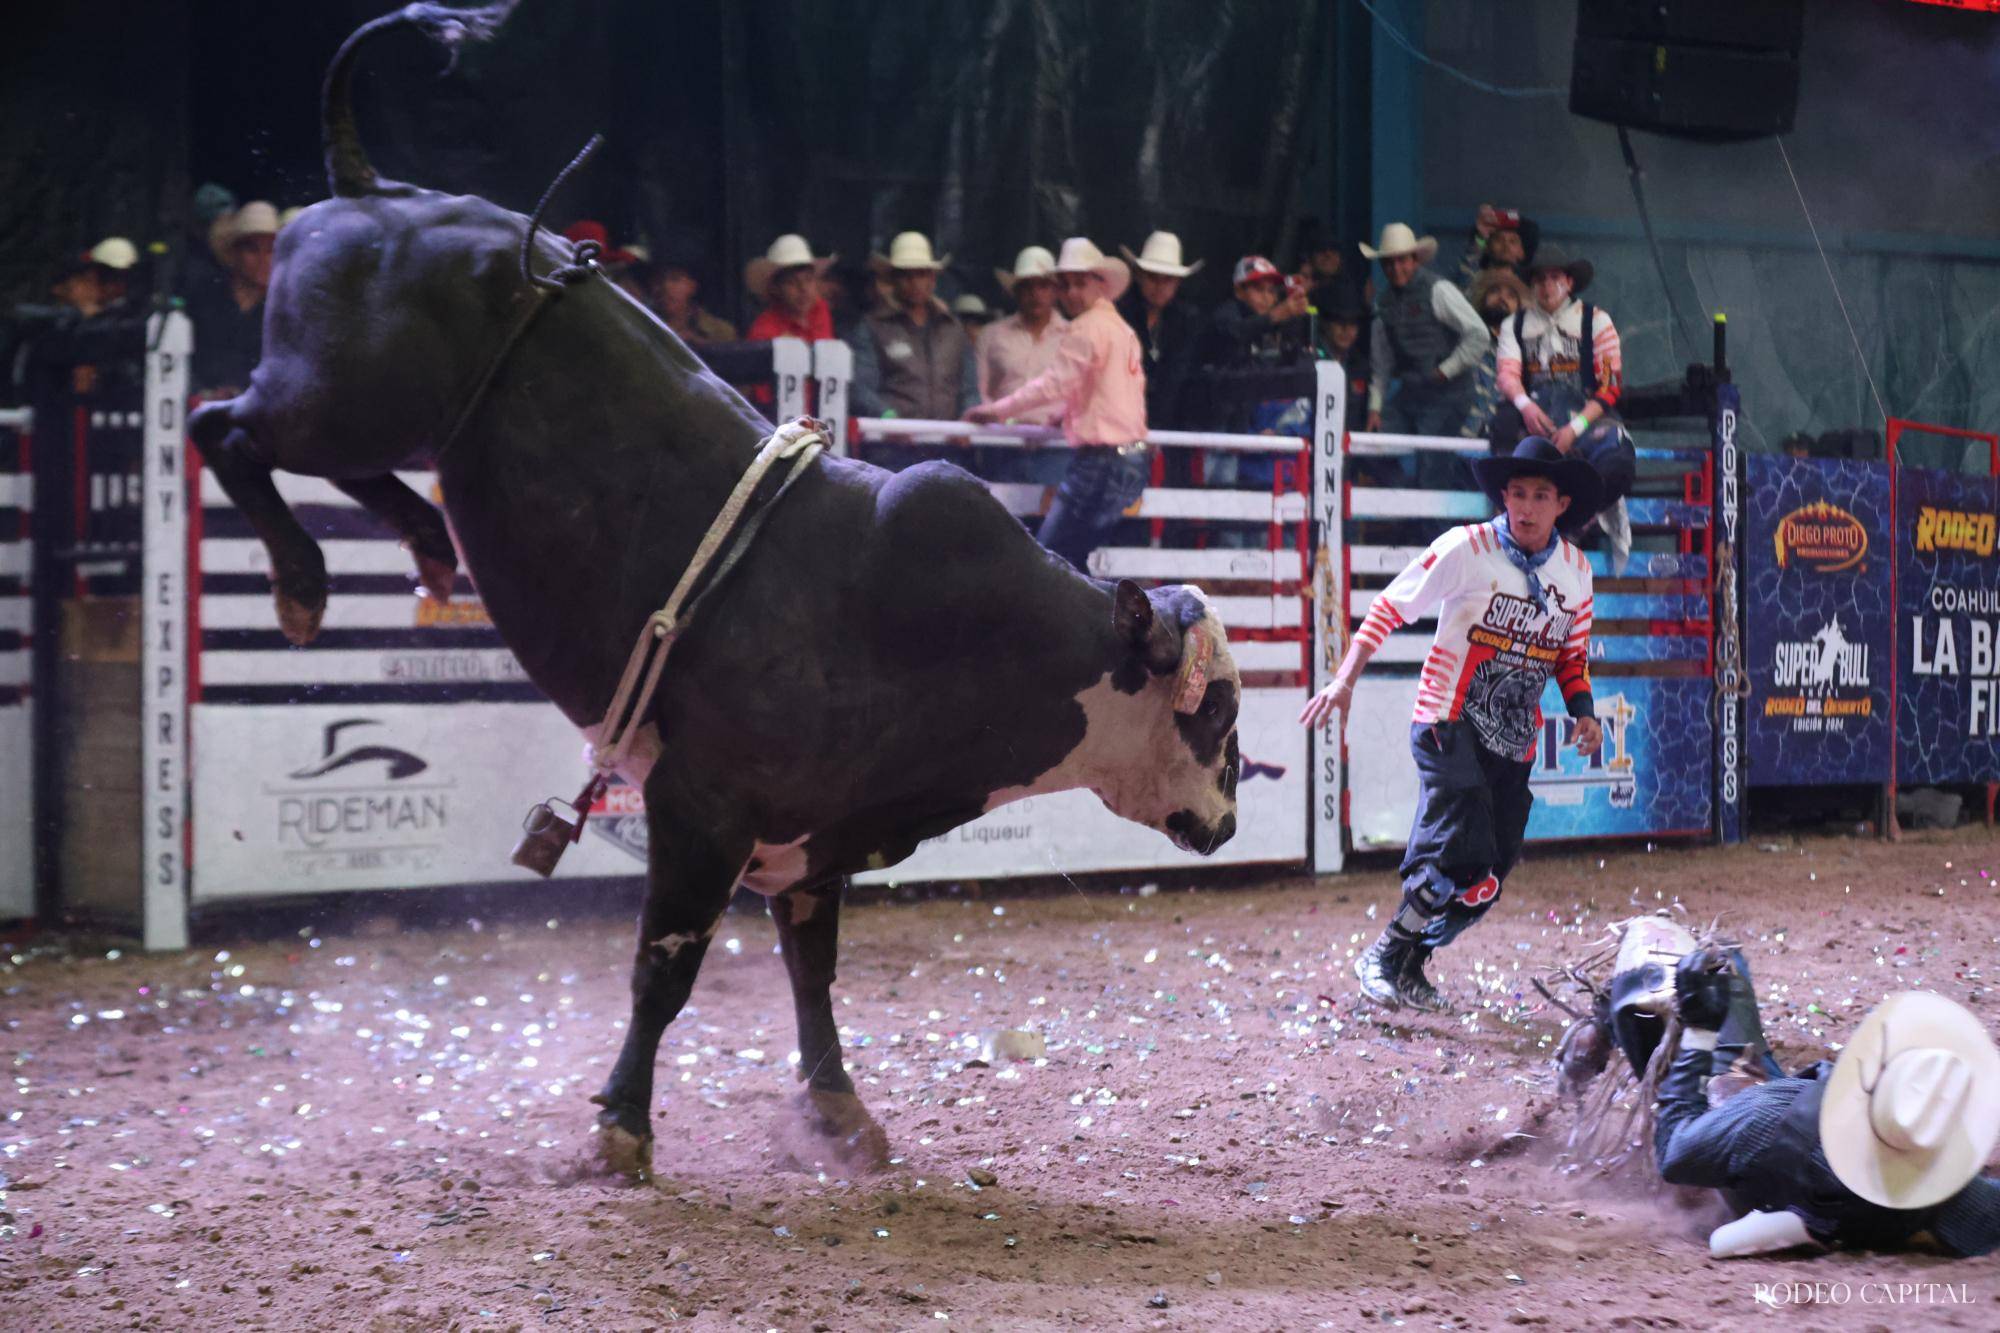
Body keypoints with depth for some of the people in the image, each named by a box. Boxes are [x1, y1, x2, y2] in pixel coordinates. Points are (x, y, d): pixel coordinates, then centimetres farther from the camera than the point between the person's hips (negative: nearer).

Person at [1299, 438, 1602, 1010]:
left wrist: (1583, 712, 1)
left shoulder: (1575, 570, 5)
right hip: (1449, 723, -5)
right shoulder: (1466, 548, -10)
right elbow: (1389, 607, -6)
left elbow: (1572, 653, 19)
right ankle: (1381, 957, 0)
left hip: (1514, 741, 6)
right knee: (1459, 858, -20)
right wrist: (1343, 681, -14)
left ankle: (1410, 966, 22)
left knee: (1487, 879, 3)